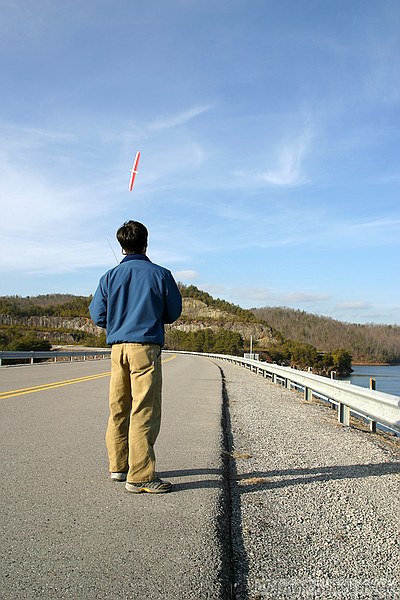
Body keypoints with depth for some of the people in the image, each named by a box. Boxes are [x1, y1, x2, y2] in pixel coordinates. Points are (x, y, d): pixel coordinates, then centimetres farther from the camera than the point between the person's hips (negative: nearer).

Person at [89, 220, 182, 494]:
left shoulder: (110, 276, 6)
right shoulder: (160, 274, -1)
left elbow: (98, 315, 7)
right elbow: (173, 313, 6)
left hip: (118, 348, 5)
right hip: (146, 347, -4)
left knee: (118, 409, 14)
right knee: (145, 411, -4)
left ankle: (118, 465, 26)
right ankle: (140, 476, -3)